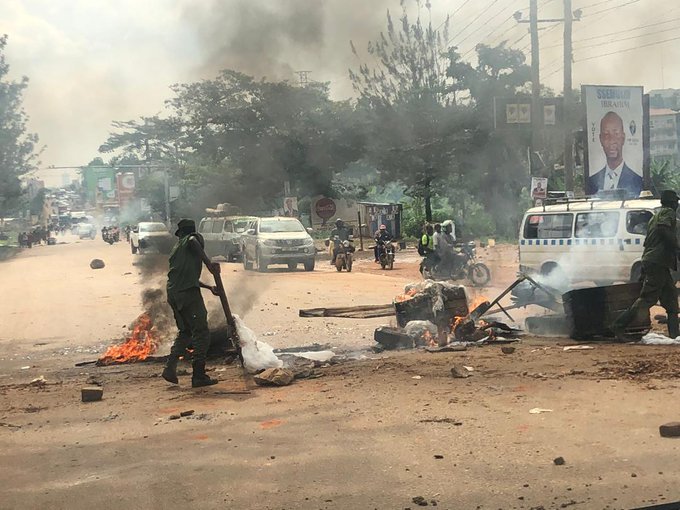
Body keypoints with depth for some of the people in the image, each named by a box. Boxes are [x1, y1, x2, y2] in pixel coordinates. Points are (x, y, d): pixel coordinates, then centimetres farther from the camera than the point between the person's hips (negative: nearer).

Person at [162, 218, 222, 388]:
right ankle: (199, 376, -7)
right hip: (188, 292, -8)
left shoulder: (177, 247, 29)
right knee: (201, 333, -4)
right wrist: (209, 263, -21)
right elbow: (193, 241, -21)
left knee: (185, 331, 21)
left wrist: (209, 287, 41)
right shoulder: (194, 237, 7)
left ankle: (170, 368, 12)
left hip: (173, 293, 8)